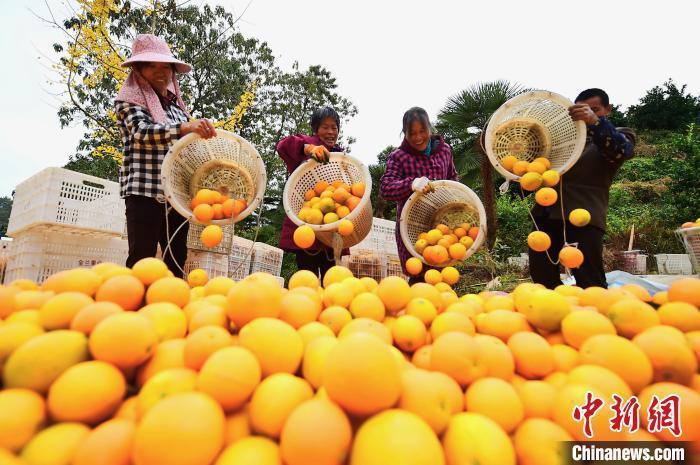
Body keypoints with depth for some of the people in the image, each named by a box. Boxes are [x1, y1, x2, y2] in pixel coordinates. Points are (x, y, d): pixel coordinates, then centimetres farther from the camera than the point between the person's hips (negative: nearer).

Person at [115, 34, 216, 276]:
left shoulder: (176, 104, 21)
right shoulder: (129, 99, 4)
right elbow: (142, 132, -17)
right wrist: (185, 127, -30)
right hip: (144, 190, -5)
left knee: (177, 259, 5)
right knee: (142, 258, -9)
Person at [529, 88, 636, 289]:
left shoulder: (620, 135, 12)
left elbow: (620, 151, -11)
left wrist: (596, 122, -29)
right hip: (547, 212, 5)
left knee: (590, 282, -7)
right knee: (541, 276, 5)